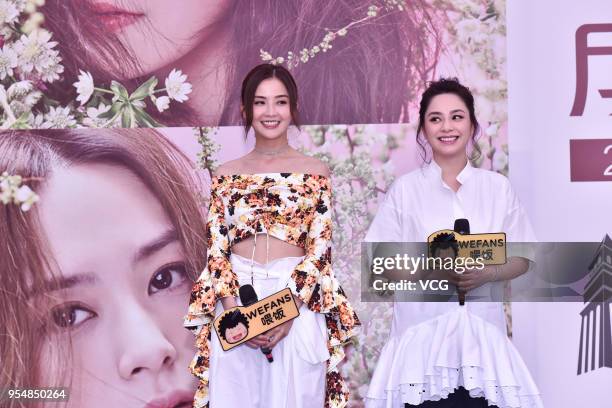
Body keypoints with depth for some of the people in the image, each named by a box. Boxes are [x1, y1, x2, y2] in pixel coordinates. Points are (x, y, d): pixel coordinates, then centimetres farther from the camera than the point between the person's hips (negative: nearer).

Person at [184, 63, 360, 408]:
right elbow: (216, 250, 4)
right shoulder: (227, 175, 8)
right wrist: (233, 309, -11)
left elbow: (319, 249, -3)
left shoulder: (315, 172, 3)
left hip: (298, 300, -1)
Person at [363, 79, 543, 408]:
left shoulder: (498, 187, 7)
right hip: (422, 334, -1)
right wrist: (432, 272, -15)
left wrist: (485, 273, -10)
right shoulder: (405, 189, 2)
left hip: (482, 334, 1)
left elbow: (522, 259, 9)